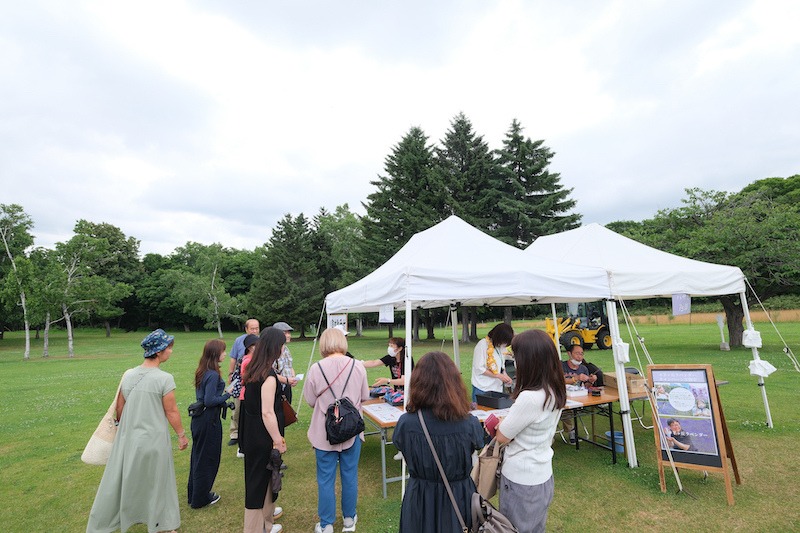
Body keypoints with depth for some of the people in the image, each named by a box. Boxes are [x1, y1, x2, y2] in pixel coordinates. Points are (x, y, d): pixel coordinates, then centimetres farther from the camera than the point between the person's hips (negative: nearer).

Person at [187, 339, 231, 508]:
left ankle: (193, 494, 38)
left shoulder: (201, 372, 5)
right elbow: (209, 401, -25)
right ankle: (201, 499, 23)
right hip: (209, 420, -9)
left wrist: (220, 392, 8)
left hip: (198, 418, 9)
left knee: (198, 457, 22)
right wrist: (226, 395, -13)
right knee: (208, 459, 8)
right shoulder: (213, 375, -24)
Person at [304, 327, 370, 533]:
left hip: (324, 431, -1)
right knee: (349, 475, 19)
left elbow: (310, 400, -5)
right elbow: (365, 396, 0)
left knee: (326, 479, 15)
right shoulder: (357, 367, -12)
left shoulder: (316, 369, -16)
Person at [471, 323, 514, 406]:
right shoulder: (483, 344, -15)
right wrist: (498, 375, -16)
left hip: (497, 387, 7)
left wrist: (506, 376, 1)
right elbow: (479, 369, -16)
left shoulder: (502, 346, 8)